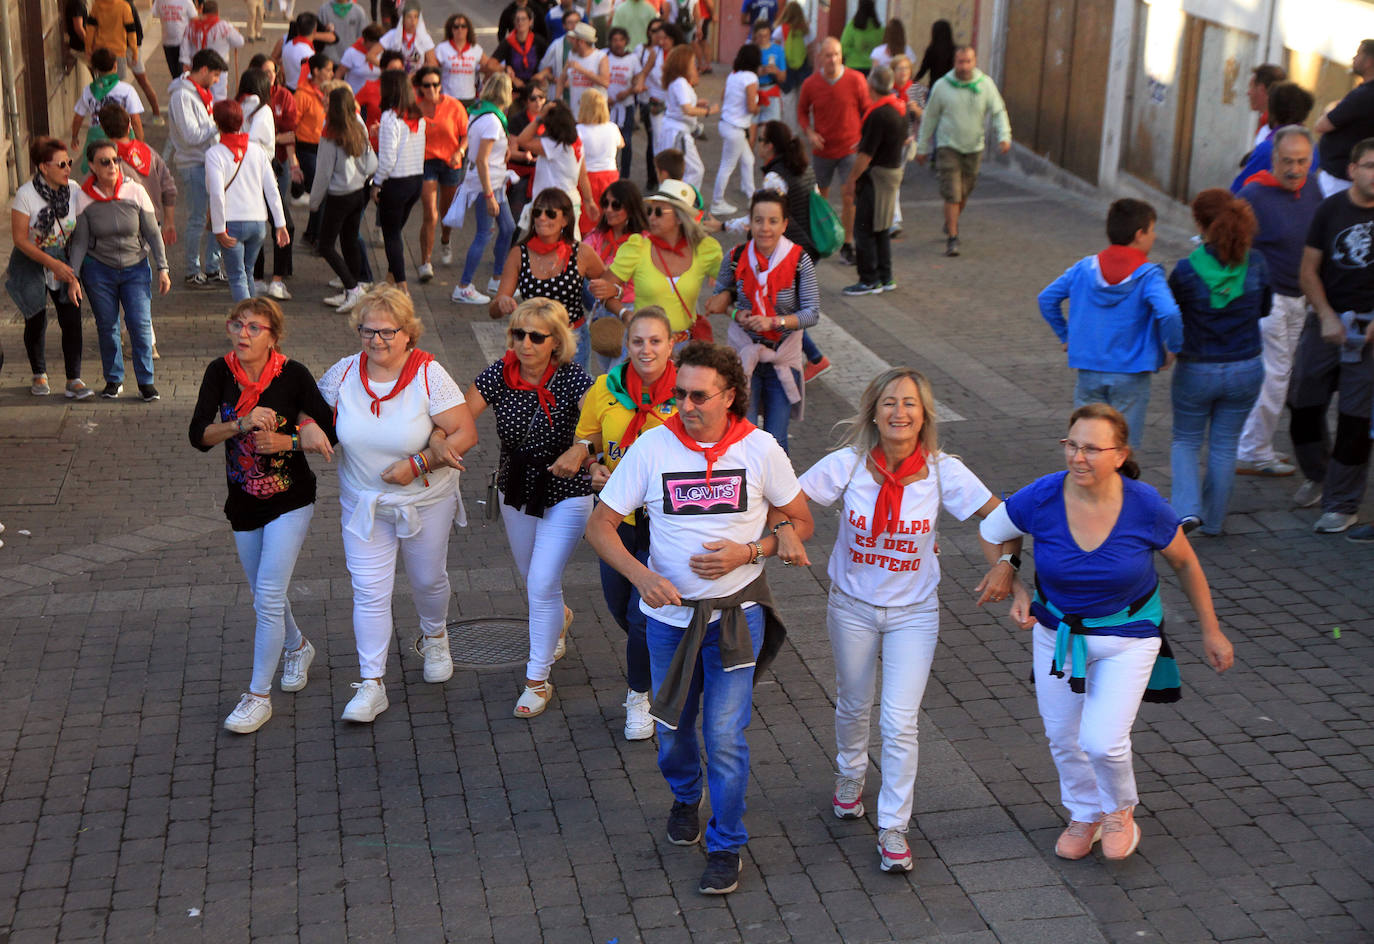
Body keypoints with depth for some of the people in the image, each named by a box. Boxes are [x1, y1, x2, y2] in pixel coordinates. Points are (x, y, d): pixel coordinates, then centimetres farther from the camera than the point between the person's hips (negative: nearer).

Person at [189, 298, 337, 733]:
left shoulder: (293, 374, -16)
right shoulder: (220, 372, -7)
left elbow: (330, 434, -10)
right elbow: (198, 435, -14)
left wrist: (285, 441, -24)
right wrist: (241, 424, -30)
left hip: (290, 501, -4)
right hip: (244, 503, 5)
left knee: (268, 598, -9)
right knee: (264, 594, 19)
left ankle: (258, 696, 2)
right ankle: (297, 647, 48)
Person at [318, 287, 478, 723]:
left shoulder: (429, 375, -18)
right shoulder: (342, 374, -8)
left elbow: (466, 433, -18)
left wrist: (418, 464, -24)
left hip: (426, 500, -1)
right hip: (363, 503, 2)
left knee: (428, 579, 18)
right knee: (369, 591, -3)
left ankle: (434, 638, 50)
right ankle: (371, 685, 4)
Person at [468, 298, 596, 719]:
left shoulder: (571, 378, -21)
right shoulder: (498, 374, -12)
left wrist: (580, 450, -51)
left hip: (565, 495, -5)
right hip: (514, 492, 5)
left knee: (542, 585, -9)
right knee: (533, 580, 23)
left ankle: (537, 680, 7)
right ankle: (559, 620, 58)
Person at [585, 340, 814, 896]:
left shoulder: (759, 449, -8)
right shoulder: (652, 446, -9)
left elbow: (800, 523, 3)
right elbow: (600, 526, -4)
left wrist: (747, 552, -15)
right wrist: (641, 575, -21)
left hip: (736, 614, -1)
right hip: (669, 614, 2)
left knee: (725, 735, -3)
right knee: (673, 727, 16)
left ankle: (726, 845, 17)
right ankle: (685, 797, 49)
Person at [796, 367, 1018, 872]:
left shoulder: (943, 471, -15)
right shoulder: (847, 464, -15)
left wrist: (1006, 564, -22)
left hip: (913, 612, -1)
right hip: (852, 606, 1)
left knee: (899, 721, -8)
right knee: (853, 705, 20)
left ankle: (893, 828, 8)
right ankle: (850, 775, 52)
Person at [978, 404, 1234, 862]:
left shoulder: (1145, 507, -24)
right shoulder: (1040, 498, -23)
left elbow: (1186, 564, -5)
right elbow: (991, 533, -1)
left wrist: (1211, 632, 3)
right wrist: (1017, 591, -11)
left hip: (1128, 636, -2)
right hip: (1057, 631, 3)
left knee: (1103, 742, -12)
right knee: (1063, 738, 15)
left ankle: (1121, 810, 23)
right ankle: (1085, 815, 45)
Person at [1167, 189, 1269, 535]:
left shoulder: (1187, 270, -19)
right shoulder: (1256, 264, -10)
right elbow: (1264, 308, 7)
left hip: (1196, 371, -2)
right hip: (1246, 370, 2)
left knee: (1185, 441, 17)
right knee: (1224, 446, 17)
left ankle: (1187, 509, -2)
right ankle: (1213, 520, 27)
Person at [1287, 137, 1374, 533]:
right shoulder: (1330, 210, -1)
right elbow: (1308, 271, 1)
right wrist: (1327, 317, -10)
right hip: (1327, 319, 2)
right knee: (1303, 405, 7)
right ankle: (1316, 475, 35)